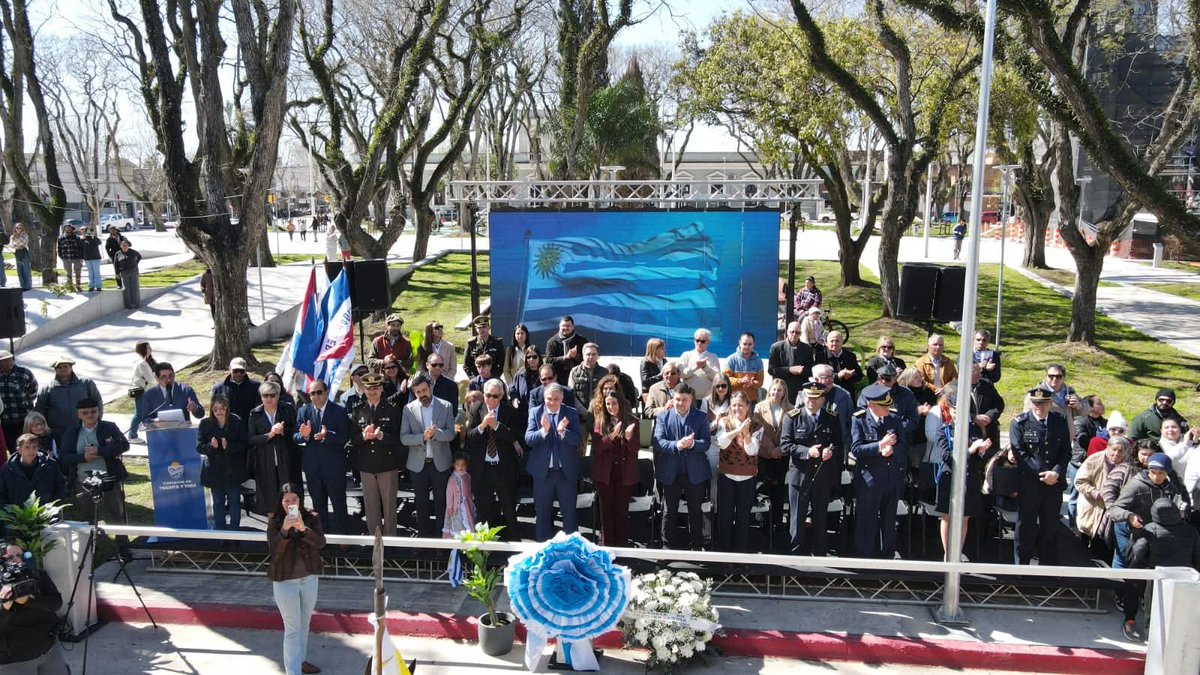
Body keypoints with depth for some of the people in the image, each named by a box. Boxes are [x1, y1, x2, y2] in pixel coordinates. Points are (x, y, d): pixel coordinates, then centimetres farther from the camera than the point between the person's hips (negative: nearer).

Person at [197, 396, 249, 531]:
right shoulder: (205, 424, -4)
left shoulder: (237, 422, -8)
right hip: (215, 471, 1)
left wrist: (228, 446, -26)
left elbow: (244, 443, -10)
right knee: (218, 502, 14)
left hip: (234, 470, -1)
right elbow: (199, 447, -6)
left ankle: (234, 528, 25)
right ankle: (219, 529, 28)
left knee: (234, 501, 11)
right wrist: (211, 446, -27)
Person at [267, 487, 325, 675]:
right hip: (285, 581, -3)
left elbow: (320, 543, -18)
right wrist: (284, 530, -36)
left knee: (304, 624, 20)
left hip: (309, 578, 3)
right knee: (292, 628, -2)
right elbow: (275, 551, -20)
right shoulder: (274, 522, -10)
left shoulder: (311, 518, -5)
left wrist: (303, 528, -34)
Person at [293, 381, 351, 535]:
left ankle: (342, 534, 13)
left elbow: (345, 437, -13)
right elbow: (294, 437, -1)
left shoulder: (339, 411, -6)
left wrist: (328, 435, -30)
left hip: (334, 465, -3)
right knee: (318, 505, 17)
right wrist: (303, 435, -24)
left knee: (339, 504, 2)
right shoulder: (303, 411, 3)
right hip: (312, 466, 4)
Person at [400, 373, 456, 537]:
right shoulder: (408, 409, -1)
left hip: (440, 463, -1)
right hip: (418, 464, 1)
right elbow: (403, 438, -7)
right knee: (421, 503, 11)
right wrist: (423, 437, -24)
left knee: (442, 502, 8)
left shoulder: (446, 406, -2)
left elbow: (450, 434, -8)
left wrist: (436, 433, -27)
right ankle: (424, 535, 24)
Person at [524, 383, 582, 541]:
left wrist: (563, 432, -30)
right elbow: (528, 439, -11)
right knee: (542, 511, 14)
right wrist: (543, 430, -29)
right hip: (542, 471, 0)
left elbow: (578, 439, -11)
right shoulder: (535, 412, -3)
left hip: (567, 471, 0)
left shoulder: (571, 413, -3)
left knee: (569, 511, 10)